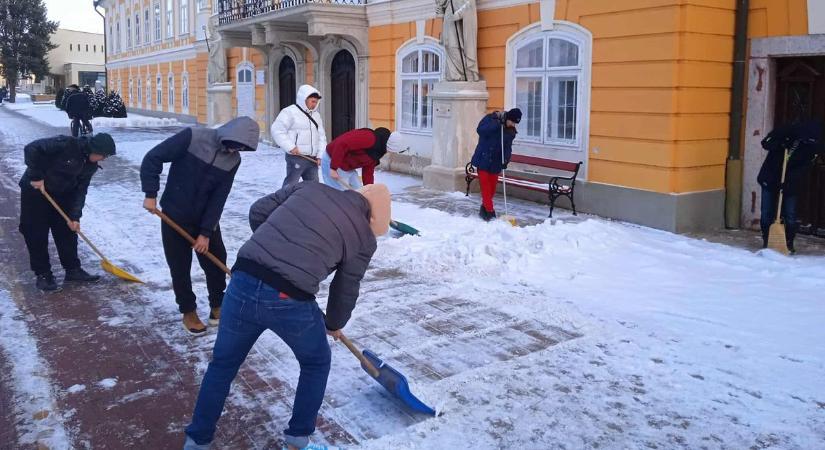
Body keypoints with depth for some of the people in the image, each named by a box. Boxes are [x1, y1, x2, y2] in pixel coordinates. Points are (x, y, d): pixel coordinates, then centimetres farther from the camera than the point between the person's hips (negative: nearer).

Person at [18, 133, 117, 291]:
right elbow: (31, 149, -29)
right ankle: (43, 274, 9)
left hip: (62, 195, 7)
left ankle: (73, 270, 18)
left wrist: (74, 216, -10)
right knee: (36, 234, -1)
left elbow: (80, 190, -3)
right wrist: (36, 176, -27)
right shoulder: (65, 145, -28)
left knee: (68, 231, 8)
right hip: (35, 190, -7)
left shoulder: (90, 165, -5)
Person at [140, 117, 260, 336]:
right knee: (180, 267, 5)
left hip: (205, 219, 4)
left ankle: (217, 306, 25)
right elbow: (153, 158, -16)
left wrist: (206, 232, -10)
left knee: (216, 262, 6)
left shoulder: (233, 160, -8)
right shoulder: (193, 138, -21)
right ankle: (188, 312, 21)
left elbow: (218, 199, -8)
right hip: (174, 216, -3)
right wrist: (151, 194, -17)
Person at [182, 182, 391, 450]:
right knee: (316, 364, 26)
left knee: (223, 364, 25)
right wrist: (335, 323, 35)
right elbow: (346, 289, 15)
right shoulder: (365, 238, 7)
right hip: (290, 302, -3)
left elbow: (258, 211, 16)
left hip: (243, 283, 4)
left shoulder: (310, 187, 16)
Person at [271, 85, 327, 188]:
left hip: (312, 159, 8)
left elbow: (321, 136, 16)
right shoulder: (290, 112, -6)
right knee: (291, 185, -8)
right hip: (296, 157, -8)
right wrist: (290, 147, -20)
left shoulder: (316, 115, 17)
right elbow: (276, 130, -13)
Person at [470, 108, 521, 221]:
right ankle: (489, 210, -3)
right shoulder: (490, 119, -11)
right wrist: (497, 124, -31)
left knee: (492, 187, 9)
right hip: (483, 159, -5)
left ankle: (484, 209, 28)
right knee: (485, 185, -6)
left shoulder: (511, 131, 3)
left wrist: (505, 159, -17)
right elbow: (480, 130, -27)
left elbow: (508, 147, 1)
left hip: (495, 162, 5)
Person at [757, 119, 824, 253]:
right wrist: (781, 144, -30)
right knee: (766, 214, 4)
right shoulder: (786, 131, -15)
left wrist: (789, 182, -27)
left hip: (791, 184, 0)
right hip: (770, 179, 0)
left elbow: (804, 169, -15)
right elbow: (766, 143, -12)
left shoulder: (814, 146, -12)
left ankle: (789, 243, 14)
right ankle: (766, 242, 18)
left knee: (790, 216, -1)